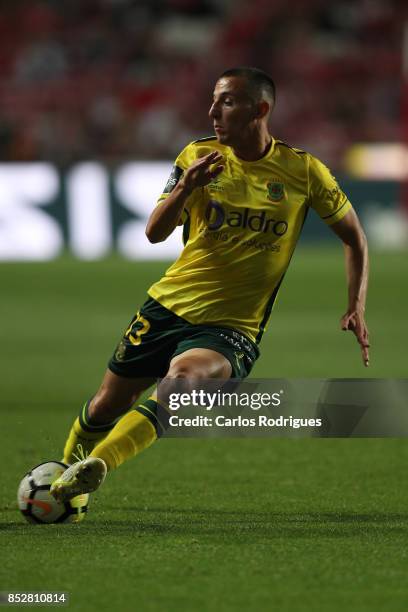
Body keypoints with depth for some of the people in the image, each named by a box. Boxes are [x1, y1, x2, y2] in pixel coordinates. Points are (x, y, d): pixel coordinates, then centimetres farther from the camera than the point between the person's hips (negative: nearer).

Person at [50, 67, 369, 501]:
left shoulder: (303, 171, -4)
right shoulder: (199, 156, 1)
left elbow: (353, 237, 7)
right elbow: (155, 233, -5)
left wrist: (356, 308, -4)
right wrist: (184, 188, -24)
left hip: (232, 328, -3)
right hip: (169, 305, 3)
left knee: (182, 377, -34)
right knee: (109, 404, 7)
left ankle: (95, 465, -40)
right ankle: (66, 475, 33)